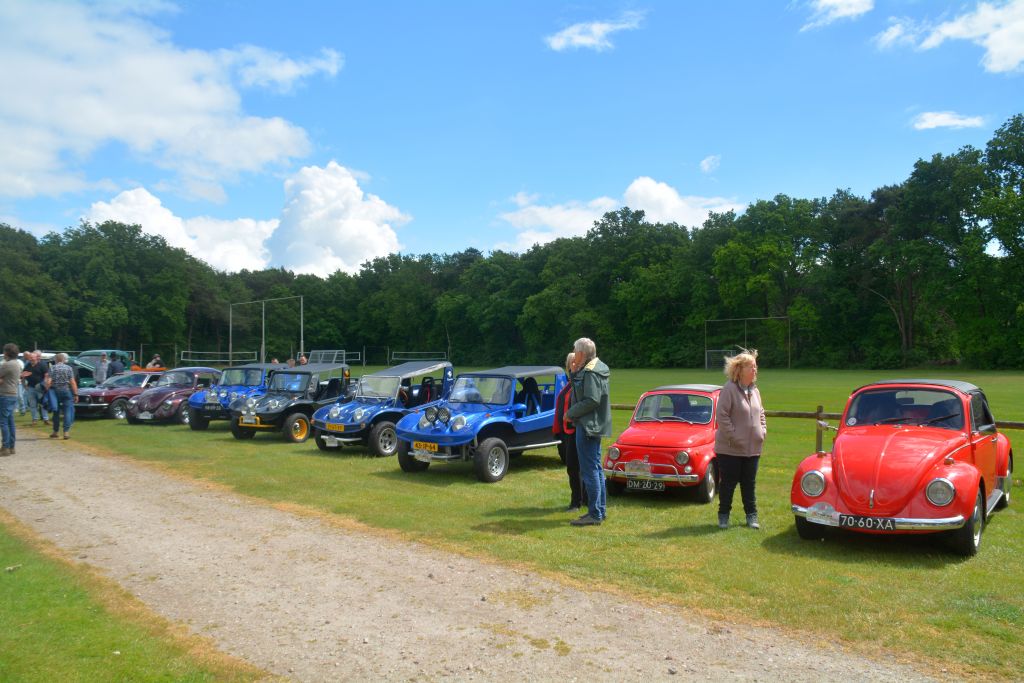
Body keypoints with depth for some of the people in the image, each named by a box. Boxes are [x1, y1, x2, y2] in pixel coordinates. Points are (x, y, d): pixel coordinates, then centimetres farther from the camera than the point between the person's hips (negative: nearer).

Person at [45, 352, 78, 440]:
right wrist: (76, 394, -3)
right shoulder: (68, 368, 1)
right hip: (67, 390, -1)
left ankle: (55, 432, 22)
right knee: (68, 411, -2)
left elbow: (48, 382, -8)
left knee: (56, 411, 14)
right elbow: (72, 382, -4)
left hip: (55, 391, 1)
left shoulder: (52, 368, 1)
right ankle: (66, 432, -10)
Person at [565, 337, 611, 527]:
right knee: (596, 468, 16)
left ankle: (595, 514, -3)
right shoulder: (596, 367, 14)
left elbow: (591, 401, -25)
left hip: (588, 426, -11)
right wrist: (574, 372, 3)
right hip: (594, 425, 11)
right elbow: (581, 393, 13)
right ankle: (600, 509, 24)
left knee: (589, 470, -7)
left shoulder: (590, 372, -18)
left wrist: (571, 413, -14)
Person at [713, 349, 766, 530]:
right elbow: (721, 415, -17)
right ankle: (723, 515, 19)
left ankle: (751, 515, 25)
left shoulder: (755, 390, 9)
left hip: (753, 448, 6)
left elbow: (761, 413, 21)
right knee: (728, 484, 5)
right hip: (730, 449, -6)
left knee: (749, 484, 14)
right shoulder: (729, 389, -14)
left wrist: (763, 430, 8)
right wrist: (732, 436, -18)